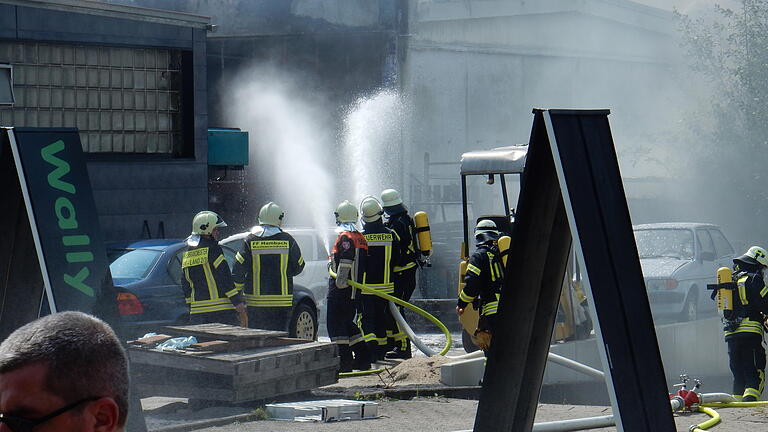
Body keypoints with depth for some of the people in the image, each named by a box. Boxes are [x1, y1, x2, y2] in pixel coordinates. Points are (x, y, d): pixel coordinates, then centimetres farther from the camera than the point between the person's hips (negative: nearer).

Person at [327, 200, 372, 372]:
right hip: (356, 290, 9)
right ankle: (363, 359, 16)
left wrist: (340, 280, -26)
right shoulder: (361, 238, 15)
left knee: (336, 325, -4)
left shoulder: (345, 237, -12)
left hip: (340, 289, -9)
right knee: (350, 324, 17)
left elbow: (346, 261, -26)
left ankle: (345, 362, -8)